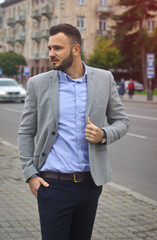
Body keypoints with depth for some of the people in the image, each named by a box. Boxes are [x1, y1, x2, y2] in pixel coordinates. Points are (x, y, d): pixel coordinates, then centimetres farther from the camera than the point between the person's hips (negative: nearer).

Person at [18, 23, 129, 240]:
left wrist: (103, 135, -11)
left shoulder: (104, 79, 3)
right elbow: (25, 133, 5)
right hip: (54, 183, -2)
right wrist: (30, 175, -3)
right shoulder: (38, 83, 0)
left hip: (91, 182, 2)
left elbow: (121, 121, 10)